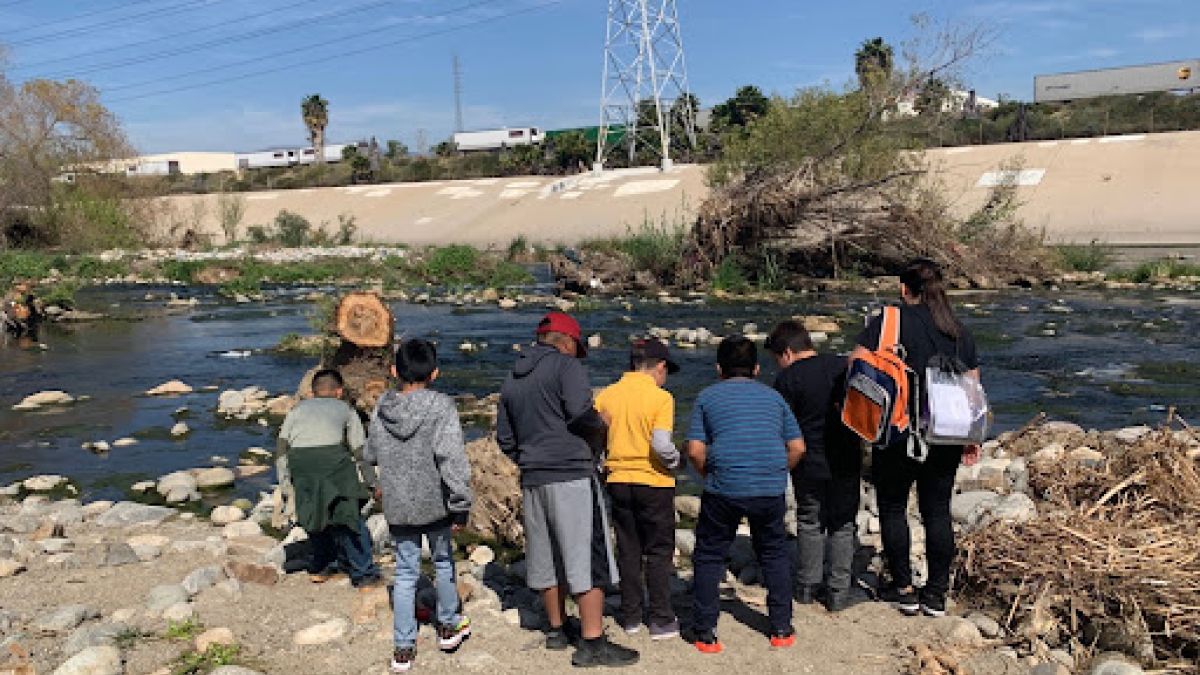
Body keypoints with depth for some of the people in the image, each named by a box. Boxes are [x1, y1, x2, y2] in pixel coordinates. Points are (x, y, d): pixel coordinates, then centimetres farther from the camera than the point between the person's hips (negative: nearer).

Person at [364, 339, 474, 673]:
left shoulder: (381, 408, -3)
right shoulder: (441, 406, -17)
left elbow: (370, 454, 11)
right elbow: (452, 459, -22)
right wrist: (461, 505, -15)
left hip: (397, 506, 3)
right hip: (435, 503, -2)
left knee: (405, 573, 12)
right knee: (443, 562, 20)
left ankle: (403, 648, 16)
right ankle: (449, 626, 35)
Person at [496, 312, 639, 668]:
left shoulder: (512, 379, 16)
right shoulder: (567, 365, -6)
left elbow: (505, 438, 18)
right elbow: (581, 414, -20)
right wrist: (600, 429, -1)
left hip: (532, 479, 7)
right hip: (572, 474, -7)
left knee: (547, 558, 16)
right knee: (588, 558, -3)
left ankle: (557, 629, 28)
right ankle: (593, 643, -2)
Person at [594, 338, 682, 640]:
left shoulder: (606, 395, 1)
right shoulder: (660, 397, -12)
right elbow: (661, 444, -22)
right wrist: (675, 459, -2)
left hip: (618, 482, 4)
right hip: (654, 483, -4)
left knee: (628, 550, 15)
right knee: (659, 553, 8)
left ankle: (630, 616, 23)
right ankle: (661, 620, 12)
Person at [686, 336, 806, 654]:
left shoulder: (708, 397, 7)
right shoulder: (773, 396, 14)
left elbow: (695, 450, -2)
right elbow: (797, 447, 10)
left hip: (723, 489, -2)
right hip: (771, 490, 3)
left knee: (709, 557, 11)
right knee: (775, 555, 19)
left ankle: (705, 634, 12)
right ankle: (781, 630, 23)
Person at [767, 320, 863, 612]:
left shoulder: (787, 378, -11)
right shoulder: (845, 366, 1)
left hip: (809, 464, -3)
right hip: (847, 462, 3)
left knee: (810, 523, 15)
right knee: (842, 525, 12)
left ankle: (808, 586, 23)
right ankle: (838, 593, 14)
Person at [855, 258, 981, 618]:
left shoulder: (886, 322, -6)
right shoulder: (960, 333, 9)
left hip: (900, 433, -4)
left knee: (892, 508, 11)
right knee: (937, 511, 12)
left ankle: (904, 589, 16)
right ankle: (937, 594, 18)